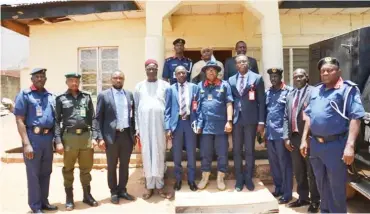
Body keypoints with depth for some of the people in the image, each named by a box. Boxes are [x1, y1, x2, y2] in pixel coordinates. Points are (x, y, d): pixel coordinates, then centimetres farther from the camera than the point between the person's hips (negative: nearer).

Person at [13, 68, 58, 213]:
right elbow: (19, 121, -8)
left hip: (48, 137, 5)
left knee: (46, 172, 13)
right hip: (33, 137, -5)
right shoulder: (24, 95, -4)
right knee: (33, 174, 4)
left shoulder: (50, 96, 11)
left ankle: (44, 201, 27)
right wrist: (26, 144, -15)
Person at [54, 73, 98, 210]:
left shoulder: (86, 97, 9)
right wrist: (58, 141, -8)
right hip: (69, 137, -2)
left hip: (86, 137, 2)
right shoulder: (60, 99, 3)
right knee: (68, 169, 9)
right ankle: (69, 198, 23)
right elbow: (56, 121, -1)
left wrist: (94, 137, 0)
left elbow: (92, 118, 7)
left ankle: (87, 195, 26)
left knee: (86, 168, 12)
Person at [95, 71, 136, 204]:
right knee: (112, 166, 9)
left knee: (125, 165, 12)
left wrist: (135, 132, 6)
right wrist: (100, 138, -10)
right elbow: (98, 118, -4)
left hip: (127, 135, 3)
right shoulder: (104, 95, -2)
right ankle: (114, 192, 23)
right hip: (112, 135, -3)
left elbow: (133, 114, 12)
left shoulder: (129, 94, 9)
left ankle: (122, 190, 27)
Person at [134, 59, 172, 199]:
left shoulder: (165, 85, 5)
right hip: (144, 125, 1)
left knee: (159, 154, 3)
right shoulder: (139, 86, 9)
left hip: (160, 124, -1)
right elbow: (136, 108, 8)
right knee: (146, 154, 5)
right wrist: (137, 127, 3)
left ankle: (160, 186, 14)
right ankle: (149, 186, 16)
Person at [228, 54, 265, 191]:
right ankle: (239, 179, 19)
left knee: (249, 150, 6)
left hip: (251, 119, -2)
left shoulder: (257, 78, 2)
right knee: (236, 151, 7)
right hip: (235, 119, 2)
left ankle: (248, 179, 20)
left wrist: (261, 121, -6)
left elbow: (261, 101, -1)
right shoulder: (231, 80, 9)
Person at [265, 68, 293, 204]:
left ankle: (287, 193, 13)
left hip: (282, 133, -5)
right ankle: (278, 188, 28)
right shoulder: (267, 93, 13)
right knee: (273, 163, 13)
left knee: (284, 163, 2)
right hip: (269, 134, 5)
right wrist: (264, 131, 11)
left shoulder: (289, 91, -3)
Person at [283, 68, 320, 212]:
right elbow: (286, 118, 13)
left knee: (311, 171, 5)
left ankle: (315, 200, 21)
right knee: (298, 171, 15)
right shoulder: (290, 96, 16)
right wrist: (286, 137, 5)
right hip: (294, 137, 6)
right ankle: (303, 197, 31)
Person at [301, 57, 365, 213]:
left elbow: (355, 117, -15)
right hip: (315, 143, 6)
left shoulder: (348, 89, -8)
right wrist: (304, 139, 11)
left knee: (337, 187, 8)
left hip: (335, 144, -6)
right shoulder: (316, 90, 11)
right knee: (321, 184, 20)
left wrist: (350, 145, -22)